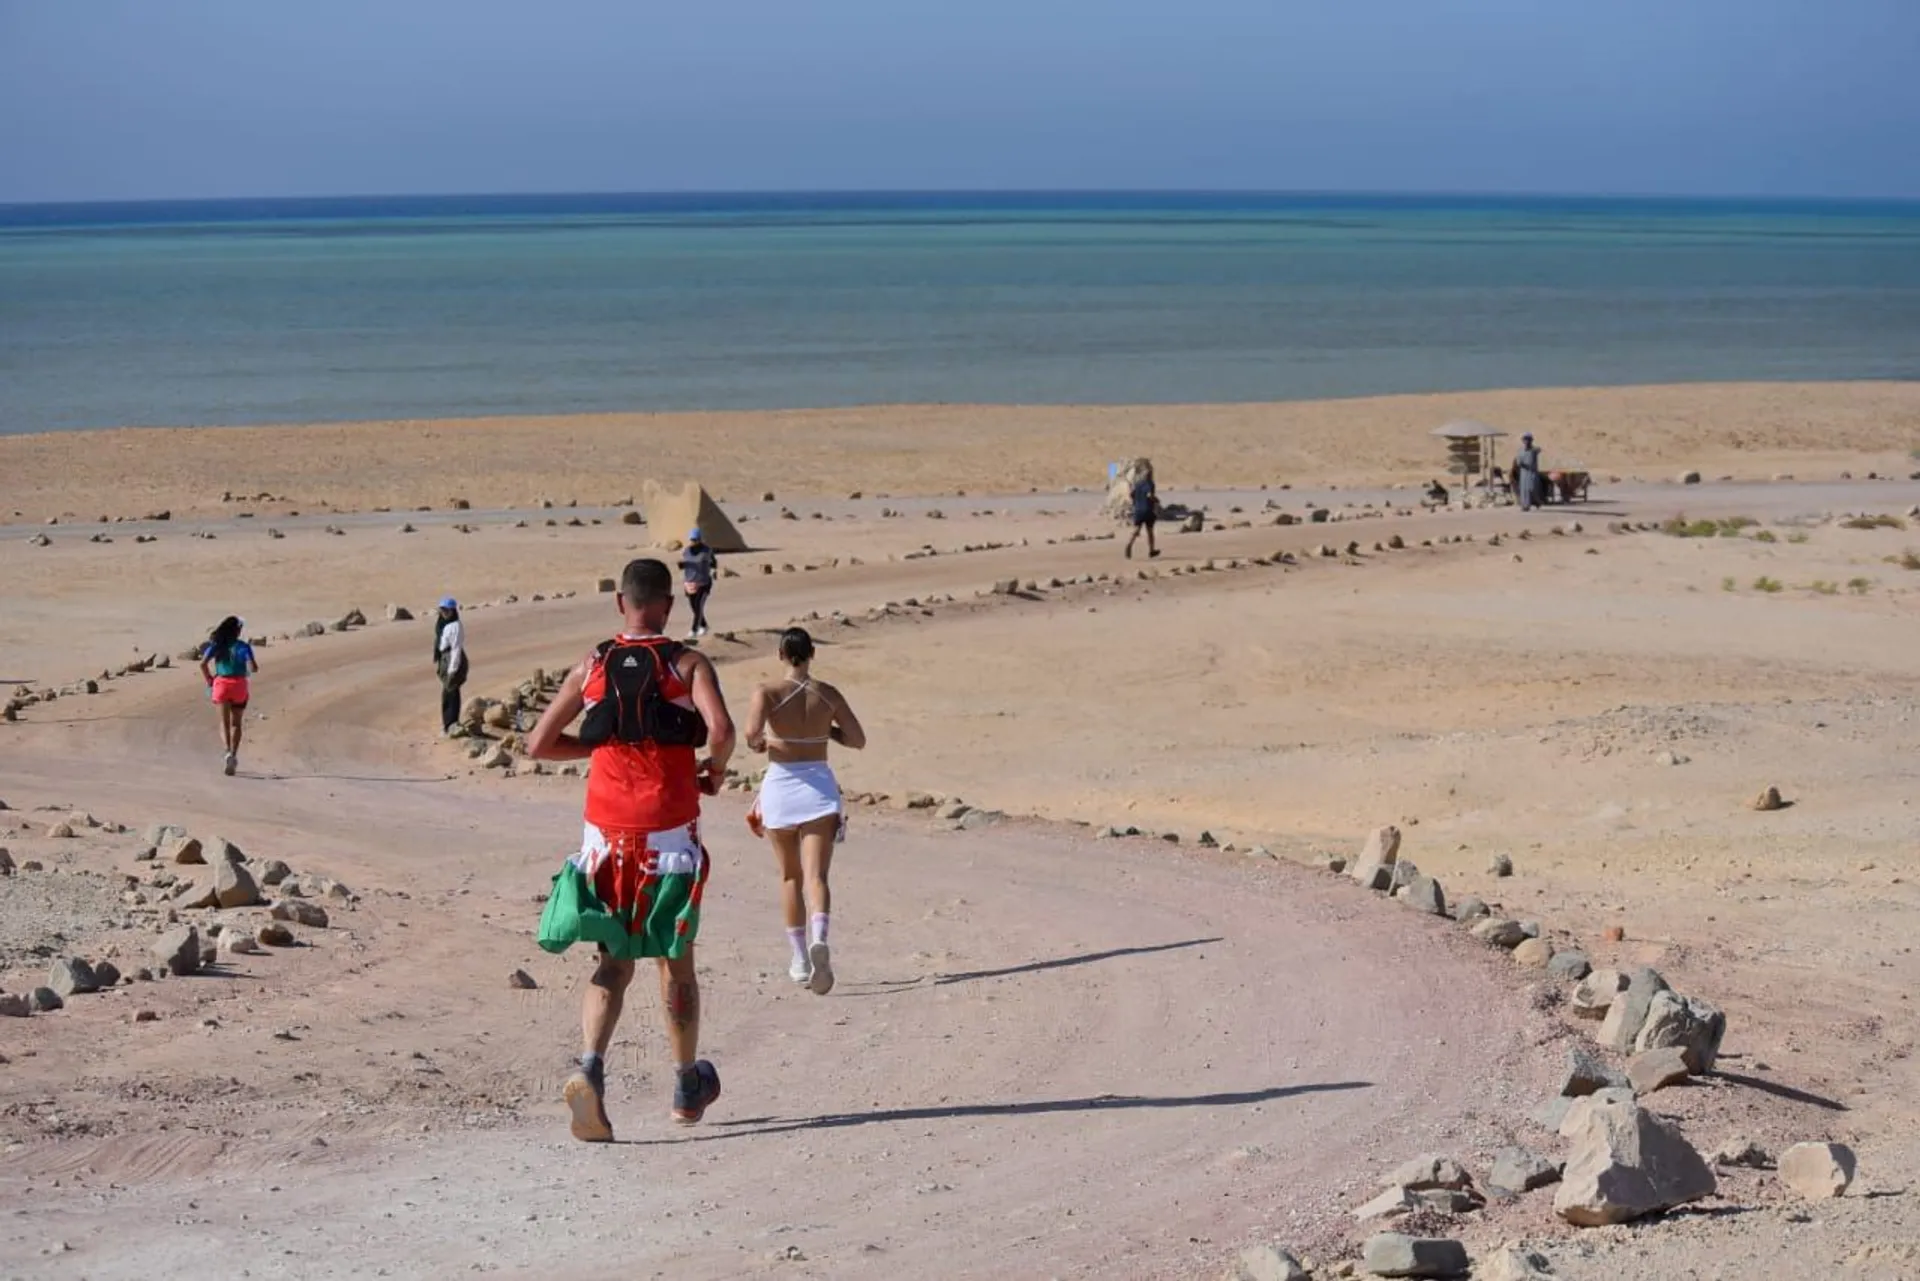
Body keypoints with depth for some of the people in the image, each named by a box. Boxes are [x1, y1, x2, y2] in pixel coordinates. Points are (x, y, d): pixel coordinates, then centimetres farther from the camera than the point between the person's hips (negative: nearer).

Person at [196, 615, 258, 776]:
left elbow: (203, 664, -8)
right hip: (239, 685, -1)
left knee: (224, 721, 1)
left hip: (221, 684, 1)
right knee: (235, 723, 11)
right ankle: (233, 753, 1)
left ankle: (228, 750, -22)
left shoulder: (217, 645, 2)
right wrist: (248, 670, 10)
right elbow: (254, 668, -13)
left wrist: (209, 680, 4)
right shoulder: (243, 647, -4)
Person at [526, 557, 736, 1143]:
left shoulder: (591, 667, 6)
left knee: (614, 961, 6)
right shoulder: (688, 664, -4)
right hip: (669, 832, -2)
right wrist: (715, 768, 0)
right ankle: (688, 1088, 24)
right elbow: (721, 730, -21)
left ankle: (590, 1069, -18)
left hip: (607, 832, 2)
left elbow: (539, 745, 9)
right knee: (676, 958, 13)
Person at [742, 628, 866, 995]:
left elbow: (752, 734, -21)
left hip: (780, 786, -1)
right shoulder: (828, 694, 3)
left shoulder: (768, 693, -6)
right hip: (819, 786, 1)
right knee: (816, 874, -7)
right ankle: (819, 938, -35)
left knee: (790, 876, 16)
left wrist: (759, 743, 1)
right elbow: (857, 740, 8)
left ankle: (800, 958, 20)